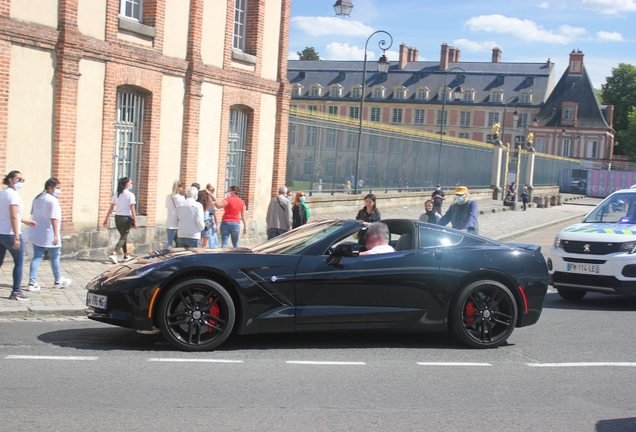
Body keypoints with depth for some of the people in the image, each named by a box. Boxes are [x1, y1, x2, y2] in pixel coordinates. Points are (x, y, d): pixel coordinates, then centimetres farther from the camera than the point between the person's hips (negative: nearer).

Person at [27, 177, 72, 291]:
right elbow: (54, 219, -21)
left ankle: (32, 283, -2)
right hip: (49, 235, -7)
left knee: (36, 257, 6)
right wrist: (56, 234, -22)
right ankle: (58, 281, 23)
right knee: (55, 258, 9)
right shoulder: (53, 200, -16)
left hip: (37, 234, 7)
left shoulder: (37, 198, 10)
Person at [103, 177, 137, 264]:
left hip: (117, 217, 6)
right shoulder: (130, 195, -10)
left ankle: (126, 256, 29)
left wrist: (106, 219, 9)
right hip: (126, 218, -6)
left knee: (123, 237, 20)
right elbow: (132, 209, -12)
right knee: (123, 238, -3)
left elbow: (111, 208, 4)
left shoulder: (116, 195, 5)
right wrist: (135, 222, -10)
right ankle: (113, 254, -21)